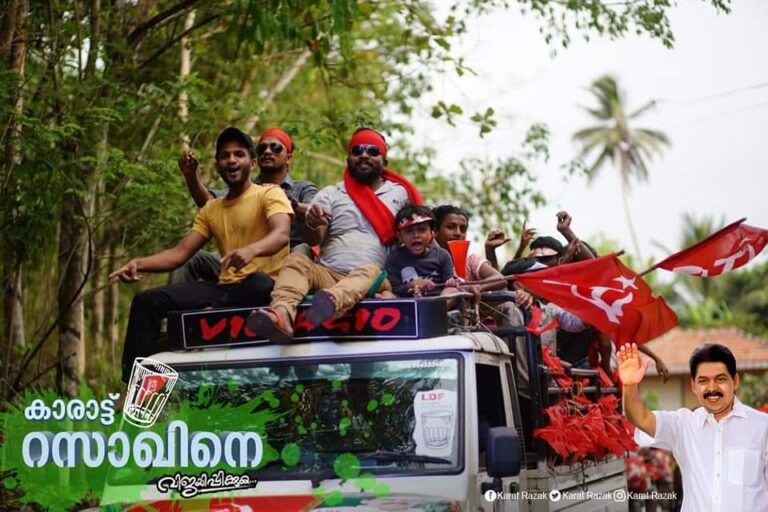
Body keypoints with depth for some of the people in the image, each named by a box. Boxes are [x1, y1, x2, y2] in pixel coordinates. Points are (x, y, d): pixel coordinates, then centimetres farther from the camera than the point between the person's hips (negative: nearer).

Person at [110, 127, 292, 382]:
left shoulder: (269, 194, 1)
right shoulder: (211, 209, 21)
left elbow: (282, 234, -19)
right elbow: (180, 253, 14)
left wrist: (251, 250, -42)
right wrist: (140, 263, -5)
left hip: (262, 286, -6)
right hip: (225, 288, 6)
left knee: (259, 285, -42)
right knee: (147, 301, -8)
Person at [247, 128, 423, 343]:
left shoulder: (400, 194, 17)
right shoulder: (330, 194, 17)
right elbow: (312, 240, 4)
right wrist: (313, 224, -20)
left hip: (372, 278, -2)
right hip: (328, 274, 2)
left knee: (370, 271, -34)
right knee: (297, 260, -26)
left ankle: (331, 301, -67)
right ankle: (281, 314, -56)